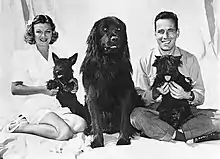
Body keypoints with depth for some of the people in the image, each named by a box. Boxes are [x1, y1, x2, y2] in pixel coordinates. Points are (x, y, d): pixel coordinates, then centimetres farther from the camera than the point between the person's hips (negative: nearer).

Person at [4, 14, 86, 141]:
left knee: (81, 124, -24)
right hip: (36, 105, -5)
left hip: (59, 105, 6)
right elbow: (15, 89, -3)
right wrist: (43, 89, -12)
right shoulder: (23, 56, 0)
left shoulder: (58, 55, 13)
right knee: (65, 132, -28)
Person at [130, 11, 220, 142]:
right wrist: (156, 93, -19)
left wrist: (188, 95, -16)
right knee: (136, 115, -33)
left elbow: (200, 97, 6)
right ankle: (181, 136, -22)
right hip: (156, 113, -2)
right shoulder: (145, 62, 3)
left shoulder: (190, 60, 7)